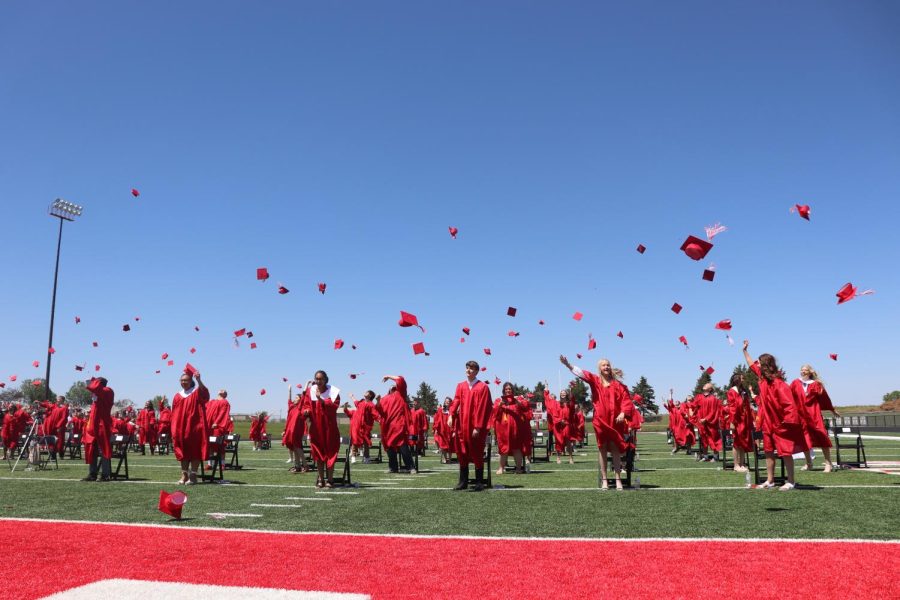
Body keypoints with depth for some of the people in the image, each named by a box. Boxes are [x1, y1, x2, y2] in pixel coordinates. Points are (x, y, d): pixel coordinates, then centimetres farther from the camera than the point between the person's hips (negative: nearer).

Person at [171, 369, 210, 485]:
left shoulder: (197, 393, -2)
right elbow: (174, 415, 13)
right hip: (181, 428, 5)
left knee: (194, 451, -2)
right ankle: (184, 475, 14)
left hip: (194, 427, -5)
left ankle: (193, 475, 2)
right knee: (183, 451, 7)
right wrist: (174, 430, 6)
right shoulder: (177, 396, 12)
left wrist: (198, 380, -41)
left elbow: (205, 393, -27)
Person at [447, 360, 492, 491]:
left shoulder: (483, 387, -6)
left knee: (477, 454, 2)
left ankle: (479, 482, 11)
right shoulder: (460, 386, 10)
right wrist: (451, 415, -18)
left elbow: (483, 408, -10)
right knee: (462, 453, 8)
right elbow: (456, 401, 0)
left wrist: (478, 427, -15)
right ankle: (463, 481, 17)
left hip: (475, 427, -5)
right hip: (462, 425, 5)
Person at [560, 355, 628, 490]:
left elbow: (626, 398, 1)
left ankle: (618, 480, 6)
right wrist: (568, 365, -26)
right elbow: (582, 373, -12)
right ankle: (604, 480, 10)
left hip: (614, 421, 0)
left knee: (615, 450, 2)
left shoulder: (617, 384, 5)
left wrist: (622, 413, -13)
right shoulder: (595, 381, 2)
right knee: (602, 449, 5)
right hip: (600, 420, 0)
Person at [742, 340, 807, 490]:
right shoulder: (763, 378, 3)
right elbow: (752, 365, 20)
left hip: (780, 424, -8)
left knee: (785, 453, -2)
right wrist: (745, 350, 25)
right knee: (768, 451, 10)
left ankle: (790, 482, 8)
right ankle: (770, 480, 16)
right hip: (768, 422, 9)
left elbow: (789, 403, -23)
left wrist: (787, 420, -24)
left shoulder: (778, 383, -21)